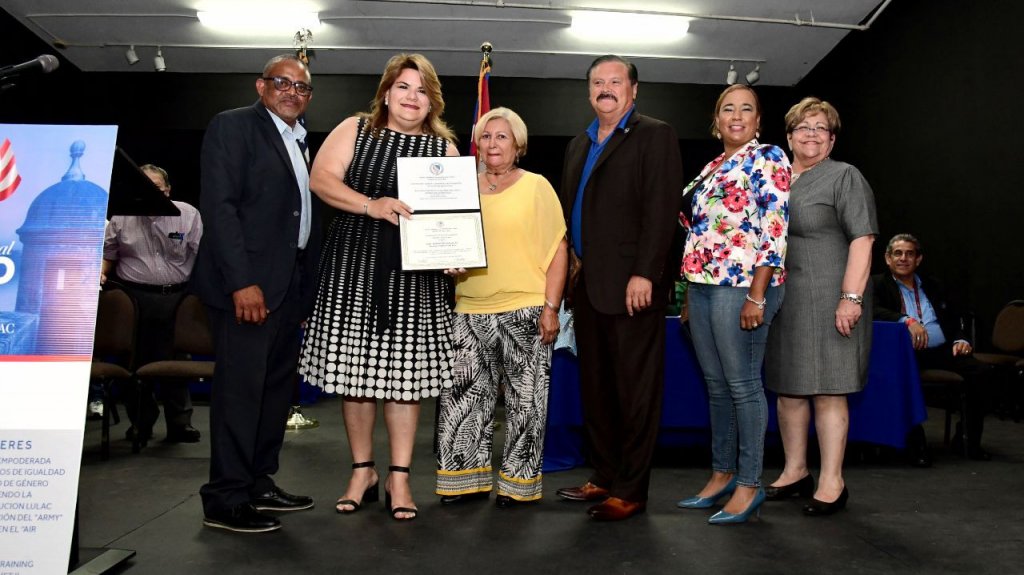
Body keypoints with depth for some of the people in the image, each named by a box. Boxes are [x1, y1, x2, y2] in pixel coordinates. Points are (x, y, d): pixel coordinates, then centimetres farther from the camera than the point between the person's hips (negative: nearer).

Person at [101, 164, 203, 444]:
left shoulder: (188, 215, 1)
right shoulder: (122, 217, 5)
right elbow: (107, 253, 18)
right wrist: (101, 274, 2)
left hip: (177, 298, -1)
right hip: (134, 298, 1)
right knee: (136, 362, 6)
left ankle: (180, 423, 12)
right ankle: (140, 422, 20)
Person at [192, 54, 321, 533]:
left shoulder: (301, 143, 19)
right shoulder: (232, 126, -4)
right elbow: (219, 206, -14)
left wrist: (308, 288, 10)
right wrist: (241, 282, -21)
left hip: (291, 284, 8)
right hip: (248, 283, -8)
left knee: (277, 386, 12)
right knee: (240, 386, -5)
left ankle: (258, 483, 23)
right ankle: (226, 500, 4)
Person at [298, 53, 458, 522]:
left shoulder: (444, 148, 10)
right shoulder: (355, 130, 7)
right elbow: (321, 178, -5)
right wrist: (372, 205, -19)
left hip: (415, 275, 0)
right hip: (354, 266, 0)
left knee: (404, 372, 1)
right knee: (354, 368, 4)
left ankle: (399, 477, 11)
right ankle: (362, 472, 18)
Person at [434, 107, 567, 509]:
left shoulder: (536, 186, 2)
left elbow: (558, 249, -2)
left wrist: (550, 307, -9)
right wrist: (449, 264, -1)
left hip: (525, 311, -4)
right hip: (470, 311, 4)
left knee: (525, 398, 3)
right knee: (463, 394, 5)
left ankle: (518, 482, 16)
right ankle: (468, 478, 19)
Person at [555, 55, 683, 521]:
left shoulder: (655, 136, -2)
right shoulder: (579, 145, 21)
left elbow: (660, 210, -12)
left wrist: (643, 274, -19)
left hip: (631, 285, -7)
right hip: (587, 285, 8)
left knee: (635, 391, -1)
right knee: (595, 389, 11)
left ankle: (630, 491, 7)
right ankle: (604, 478, 22)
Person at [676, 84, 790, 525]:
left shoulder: (768, 159, -4)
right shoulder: (712, 168, 19)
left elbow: (775, 230, -12)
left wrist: (757, 295, -19)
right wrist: (690, 294, 17)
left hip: (740, 284, -8)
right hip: (703, 285, 8)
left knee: (743, 384, -3)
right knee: (716, 385, 11)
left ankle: (749, 485, 6)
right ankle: (721, 475, 22)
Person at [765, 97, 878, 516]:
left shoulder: (845, 177, -2)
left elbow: (862, 240, -10)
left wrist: (851, 297, -19)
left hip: (826, 301, -6)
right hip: (781, 301, 6)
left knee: (826, 390, -3)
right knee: (787, 388, 11)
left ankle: (832, 482, 7)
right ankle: (795, 472, 23)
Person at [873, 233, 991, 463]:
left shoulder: (933, 287, 25)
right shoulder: (877, 284, 10)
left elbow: (953, 321, 23)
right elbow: (872, 311, -11)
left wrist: (960, 339, 1)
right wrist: (907, 320, -25)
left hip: (940, 350, 5)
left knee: (977, 369, -21)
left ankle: (968, 440, -6)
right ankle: (915, 444, -24)